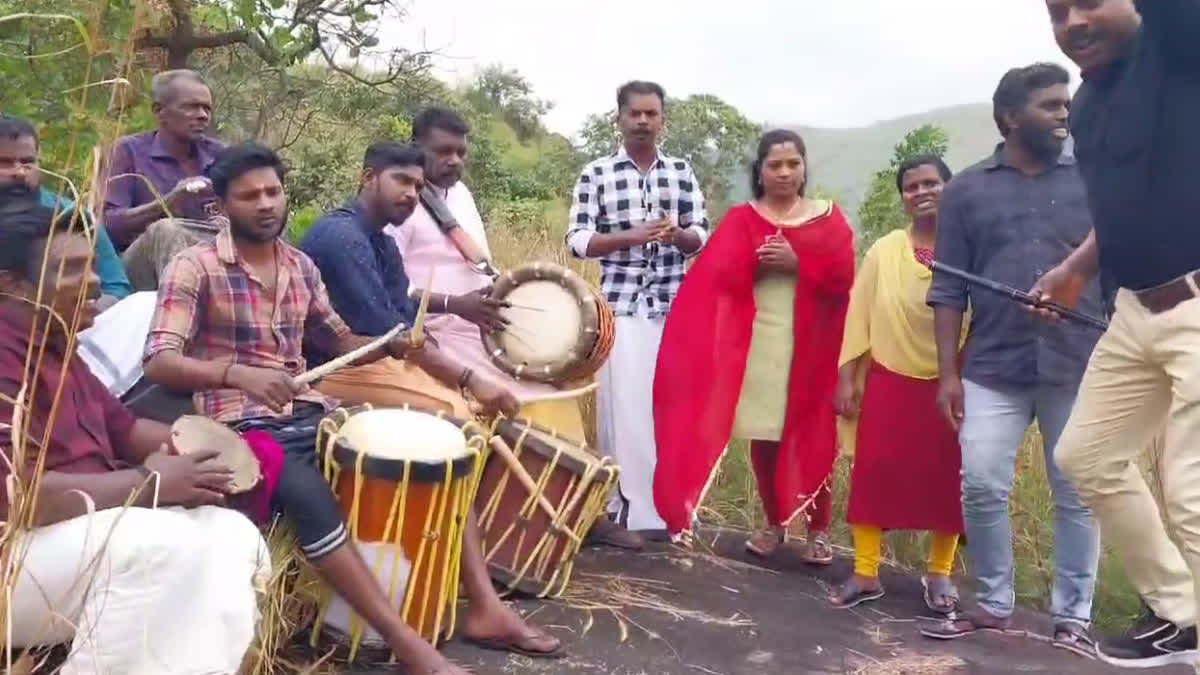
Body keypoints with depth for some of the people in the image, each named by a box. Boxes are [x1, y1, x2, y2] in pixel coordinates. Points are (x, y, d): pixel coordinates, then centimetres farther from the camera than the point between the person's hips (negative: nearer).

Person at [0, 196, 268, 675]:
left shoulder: (52, 347, 15)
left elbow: (119, 424, 22)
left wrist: (195, 447, 3)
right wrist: (148, 483, -19)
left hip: (87, 531, 10)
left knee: (233, 534, -5)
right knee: (170, 546, -31)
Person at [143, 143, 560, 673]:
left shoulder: (302, 267, 12)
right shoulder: (195, 266, -6)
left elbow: (341, 341, 22)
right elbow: (158, 362, -16)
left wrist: (399, 344, 2)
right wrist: (238, 373, -34)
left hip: (311, 413, 7)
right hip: (244, 425, -6)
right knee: (309, 495, -36)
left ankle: (485, 608, -6)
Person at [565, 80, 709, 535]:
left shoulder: (682, 172, 10)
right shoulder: (596, 174, 2)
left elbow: (701, 238, 9)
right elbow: (577, 241, -2)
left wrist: (677, 234, -13)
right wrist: (630, 236, -16)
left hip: (675, 310, 2)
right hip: (621, 309, -2)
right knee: (624, 408, -2)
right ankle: (625, 506, 11)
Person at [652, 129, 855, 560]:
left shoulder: (828, 218, 7)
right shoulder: (741, 220, 7)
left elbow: (842, 277, -6)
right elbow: (719, 279, -4)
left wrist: (798, 264, -17)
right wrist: (755, 261, -18)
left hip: (812, 343, -1)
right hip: (757, 343, 1)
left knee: (813, 438, 0)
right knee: (763, 438, 5)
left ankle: (819, 530, 13)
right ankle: (774, 524, 21)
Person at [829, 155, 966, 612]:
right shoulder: (883, 251, 2)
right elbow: (860, 314, 2)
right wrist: (847, 378, -1)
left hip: (948, 383, -1)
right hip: (889, 380, 1)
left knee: (946, 478, 7)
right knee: (874, 472, 1)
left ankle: (939, 574, 23)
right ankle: (866, 573, 11)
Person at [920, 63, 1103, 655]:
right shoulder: (967, 190, 7)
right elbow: (949, 290, 5)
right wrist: (948, 373, 0)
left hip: (1079, 367, 0)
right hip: (993, 368, 0)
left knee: (1077, 496, 6)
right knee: (980, 487, -2)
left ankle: (1073, 617, 18)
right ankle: (994, 605, 16)